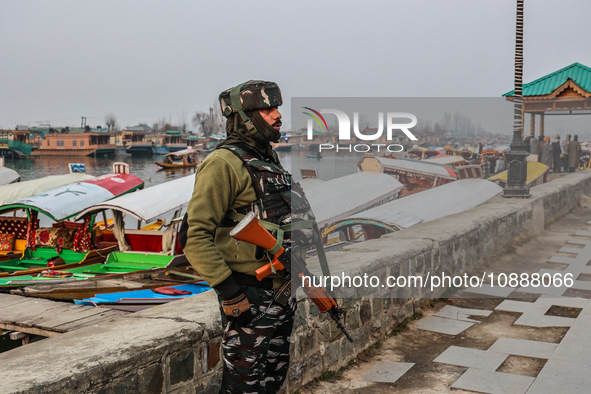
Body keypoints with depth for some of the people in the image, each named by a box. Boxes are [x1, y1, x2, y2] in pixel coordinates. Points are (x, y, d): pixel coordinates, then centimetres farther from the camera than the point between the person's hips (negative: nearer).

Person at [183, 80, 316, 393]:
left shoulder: (268, 160, 13)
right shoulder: (224, 164, -16)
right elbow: (194, 236, -21)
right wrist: (229, 292, -23)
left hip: (281, 289, 9)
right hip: (249, 297, -9)